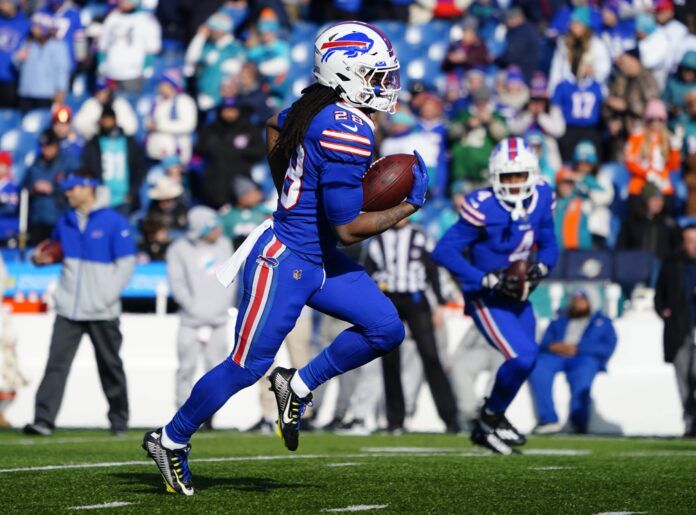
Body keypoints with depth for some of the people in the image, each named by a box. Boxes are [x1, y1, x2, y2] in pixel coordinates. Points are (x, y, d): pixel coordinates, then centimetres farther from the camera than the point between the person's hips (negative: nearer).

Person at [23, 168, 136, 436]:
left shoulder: (114, 222, -5)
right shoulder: (66, 221, 11)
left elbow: (126, 264, -6)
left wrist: (106, 297, -15)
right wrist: (40, 258, 0)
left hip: (102, 313, -4)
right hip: (68, 309, 4)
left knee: (110, 365, 8)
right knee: (56, 364, -7)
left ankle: (119, 418, 23)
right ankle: (44, 420, -13)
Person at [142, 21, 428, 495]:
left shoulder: (318, 107, 3)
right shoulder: (346, 130, -25)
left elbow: (276, 128, 27)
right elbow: (349, 228, -23)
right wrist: (409, 205, -11)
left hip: (318, 260, 10)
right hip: (285, 260, -9)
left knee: (386, 329, 2)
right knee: (247, 366, 0)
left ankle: (299, 386, 14)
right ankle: (170, 440, 17)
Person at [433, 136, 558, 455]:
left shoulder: (541, 199, -2)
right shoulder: (483, 208, -23)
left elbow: (548, 243, 14)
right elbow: (443, 251, -24)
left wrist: (542, 267, -9)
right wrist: (488, 279, -27)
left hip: (517, 297, 8)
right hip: (487, 300, -8)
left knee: (523, 362, 12)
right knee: (523, 357, -21)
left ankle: (485, 429, 31)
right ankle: (492, 415, 4)